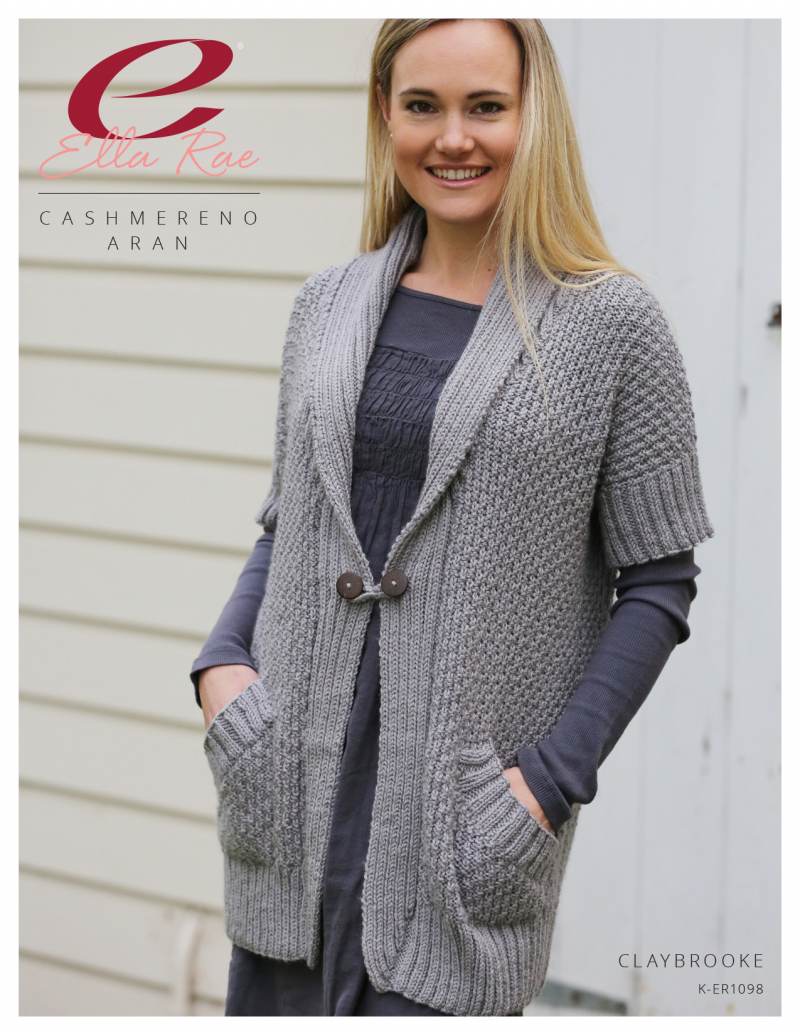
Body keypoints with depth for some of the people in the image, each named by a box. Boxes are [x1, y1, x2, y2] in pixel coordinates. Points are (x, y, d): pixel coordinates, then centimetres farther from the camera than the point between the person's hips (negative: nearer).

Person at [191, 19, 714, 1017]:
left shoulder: (612, 324, -4)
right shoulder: (327, 306, 10)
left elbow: (658, 582, -4)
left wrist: (550, 779, -12)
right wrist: (221, 662, -1)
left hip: (465, 813, -4)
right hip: (298, 787, 4)